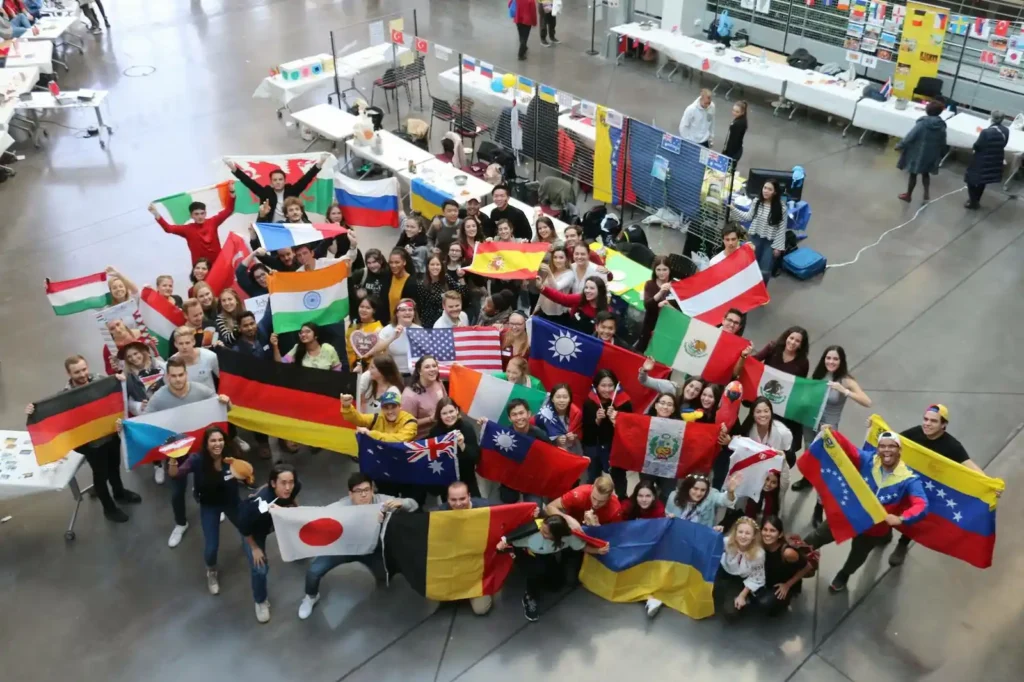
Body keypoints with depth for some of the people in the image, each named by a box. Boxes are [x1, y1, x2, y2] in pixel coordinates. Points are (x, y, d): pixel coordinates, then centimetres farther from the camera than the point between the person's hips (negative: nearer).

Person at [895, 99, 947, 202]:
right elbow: (943, 144, 3)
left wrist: (899, 145, -5)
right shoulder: (941, 126, -6)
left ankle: (908, 195, 25)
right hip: (931, 155, 4)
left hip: (918, 153, -4)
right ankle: (927, 194, 27)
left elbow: (910, 137, -19)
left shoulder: (922, 123, -22)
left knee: (913, 174, 11)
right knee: (925, 173, 25)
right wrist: (940, 155, 18)